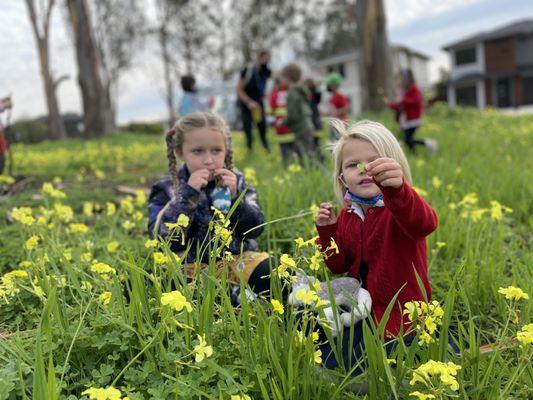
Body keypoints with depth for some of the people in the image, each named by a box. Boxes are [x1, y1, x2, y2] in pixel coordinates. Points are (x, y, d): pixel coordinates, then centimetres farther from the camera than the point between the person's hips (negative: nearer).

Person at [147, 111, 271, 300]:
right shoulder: (166, 190, -2)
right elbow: (166, 239, -15)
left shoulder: (235, 182, 5)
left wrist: (234, 197, -15)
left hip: (238, 260, 1)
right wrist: (187, 194, -21)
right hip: (191, 267, -1)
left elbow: (255, 229, 0)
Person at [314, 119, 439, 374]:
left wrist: (397, 189, -64)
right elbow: (338, 266, 9)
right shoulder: (347, 214, 3)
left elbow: (424, 223, -44)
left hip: (397, 315, -7)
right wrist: (327, 231, -9)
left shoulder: (400, 205, -18)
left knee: (336, 363, -17)